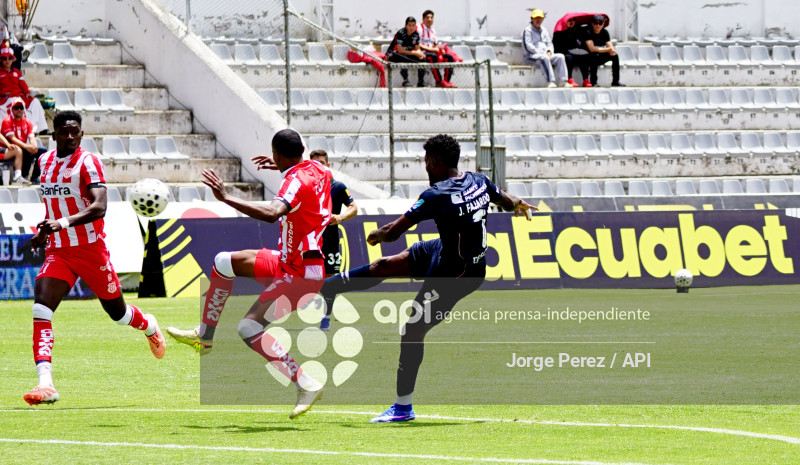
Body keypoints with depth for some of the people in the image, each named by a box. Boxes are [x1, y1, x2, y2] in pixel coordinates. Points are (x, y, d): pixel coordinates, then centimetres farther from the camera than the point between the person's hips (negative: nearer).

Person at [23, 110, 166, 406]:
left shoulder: (87, 162, -14)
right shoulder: (45, 161, 7)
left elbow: (99, 206, -28)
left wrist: (64, 223, -41)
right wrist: (44, 231, 20)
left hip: (91, 250, -5)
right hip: (58, 252, 5)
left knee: (116, 312, 13)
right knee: (41, 311, -18)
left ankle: (150, 327, 50)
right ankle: (45, 385, -26)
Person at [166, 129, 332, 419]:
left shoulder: (296, 181, -23)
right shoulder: (318, 170, 4)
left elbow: (271, 213, -43)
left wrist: (226, 197, -40)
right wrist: (279, 167, 38)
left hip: (300, 274, -10)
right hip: (288, 262, 10)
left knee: (249, 328, -16)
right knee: (224, 263, 16)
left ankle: (307, 385, -19)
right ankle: (204, 336, 24)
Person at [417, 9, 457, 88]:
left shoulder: (433, 30, 21)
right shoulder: (419, 28, -5)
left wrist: (439, 48, 0)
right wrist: (431, 49, -19)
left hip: (432, 51, 8)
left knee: (449, 57, -7)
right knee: (433, 56, -38)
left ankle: (447, 81, -16)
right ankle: (439, 81, -41)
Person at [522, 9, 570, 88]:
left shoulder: (544, 30, 22)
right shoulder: (528, 30, 0)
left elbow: (549, 43, 19)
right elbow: (528, 46, -11)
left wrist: (549, 51, -5)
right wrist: (542, 54, -15)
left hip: (545, 55, 7)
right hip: (531, 56, -7)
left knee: (560, 57, -16)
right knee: (544, 58, -38)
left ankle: (563, 81, -26)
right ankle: (550, 81, -46)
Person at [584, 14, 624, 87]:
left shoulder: (604, 32, 2)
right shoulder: (588, 33, -16)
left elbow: (610, 46, -3)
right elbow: (592, 49, -26)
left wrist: (612, 50, -29)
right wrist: (608, 49, -29)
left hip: (600, 59, 6)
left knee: (615, 56, -15)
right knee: (595, 55, -36)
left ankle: (615, 81, -16)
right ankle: (593, 82, -33)